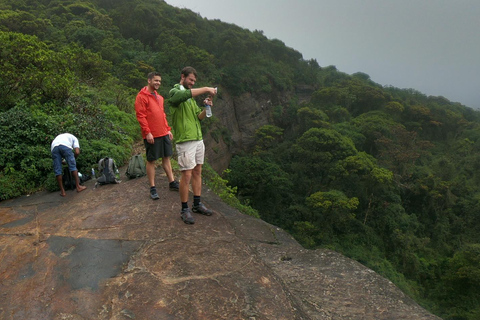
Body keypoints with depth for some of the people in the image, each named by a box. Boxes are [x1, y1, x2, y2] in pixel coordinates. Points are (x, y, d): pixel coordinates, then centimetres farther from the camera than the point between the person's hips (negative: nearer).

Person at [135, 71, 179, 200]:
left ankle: (172, 182, 22)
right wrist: (147, 132, -18)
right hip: (152, 135, -7)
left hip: (164, 133, 7)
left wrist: (168, 129, 16)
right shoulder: (142, 96, -7)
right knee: (151, 160, 0)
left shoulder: (159, 97, 16)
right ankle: (152, 188, 7)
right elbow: (140, 116, -13)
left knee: (167, 157, 12)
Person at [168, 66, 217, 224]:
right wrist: (206, 89, -27)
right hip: (185, 141, -8)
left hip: (198, 139, 8)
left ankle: (197, 204, 24)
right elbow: (184, 94, -31)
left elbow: (199, 117, 16)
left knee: (197, 172, 12)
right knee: (187, 175, -5)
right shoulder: (174, 92, -6)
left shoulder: (191, 96, 20)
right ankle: (184, 210, 7)